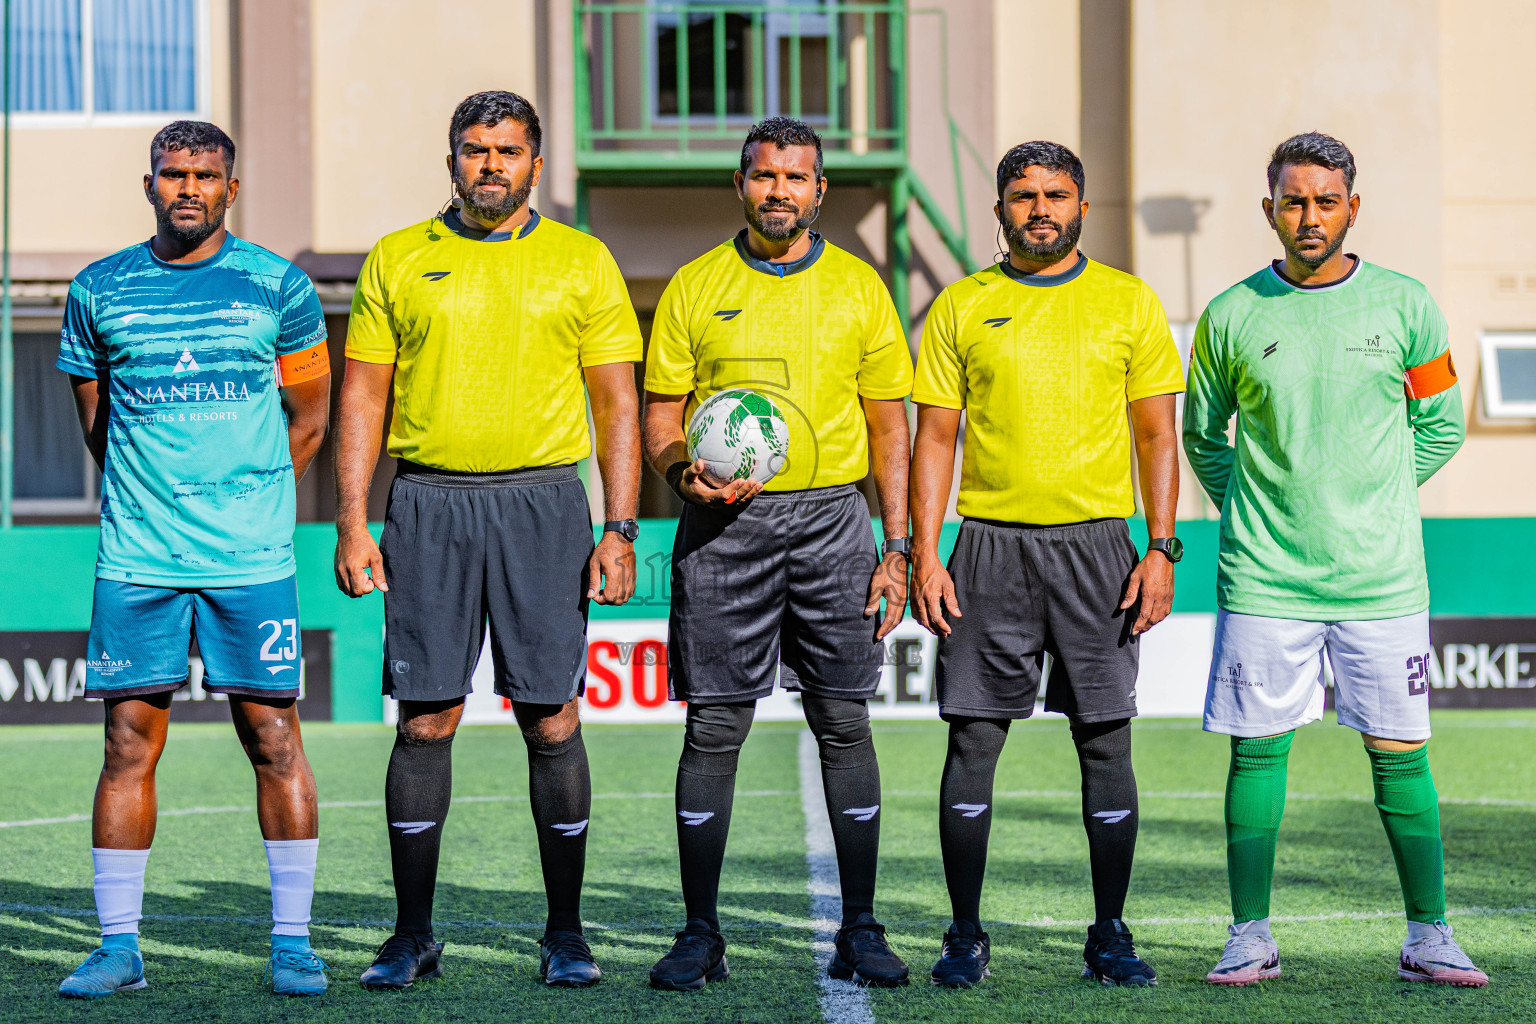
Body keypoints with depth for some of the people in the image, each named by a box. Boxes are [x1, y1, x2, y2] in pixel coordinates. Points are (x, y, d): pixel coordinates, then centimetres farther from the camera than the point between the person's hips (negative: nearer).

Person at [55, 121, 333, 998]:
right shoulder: (100, 291, 7)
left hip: (251, 555, -1)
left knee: (273, 736, -2)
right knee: (130, 738, 0)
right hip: (136, 557, 1)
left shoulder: (278, 287, 4)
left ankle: (293, 941, 6)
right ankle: (119, 945, 7)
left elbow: (308, 418, 13)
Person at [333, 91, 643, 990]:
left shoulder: (583, 262, 6)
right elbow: (363, 399, 8)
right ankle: (413, 935, 8)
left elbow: (618, 404, 5)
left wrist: (621, 530, -4)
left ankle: (566, 934, 8)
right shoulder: (398, 260, 8)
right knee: (426, 721, 0)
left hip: (542, 504, -1)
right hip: (428, 505, 1)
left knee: (553, 722, -1)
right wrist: (353, 525, -1)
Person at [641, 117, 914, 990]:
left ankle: (861, 930, 7)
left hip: (831, 518, 1)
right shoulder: (695, 289, 6)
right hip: (725, 526, 0)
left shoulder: (858, 288, 8)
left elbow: (889, 424, 9)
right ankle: (701, 934, 5)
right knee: (714, 725, -1)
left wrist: (897, 548, 2)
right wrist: (685, 474, -14)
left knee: (845, 722, 0)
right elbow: (661, 415, 8)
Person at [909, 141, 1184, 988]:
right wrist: (924, 555, -3)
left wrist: (1161, 550, -4)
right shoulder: (962, 307, 6)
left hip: (1097, 543, 0)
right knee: (974, 738, -1)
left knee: (1106, 741, 1)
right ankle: (965, 935, 8)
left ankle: (1110, 936, 10)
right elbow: (934, 436, 6)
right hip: (990, 544, 0)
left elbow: (1157, 436, 6)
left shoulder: (1128, 304, 6)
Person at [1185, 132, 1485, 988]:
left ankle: (1429, 939, 9)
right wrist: (1249, 506, 6)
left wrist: (1375, 496, 7)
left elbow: (1440, 425, 12)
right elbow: (1201, 435, 15)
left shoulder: (1405, 306, 2)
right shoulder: (1233, 316, 2)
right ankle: (1251, 937, 9)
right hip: (1264, 575, 0)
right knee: (1258, 749, 2)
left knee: (1400, 752, 2)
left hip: (1382, 574, 0)